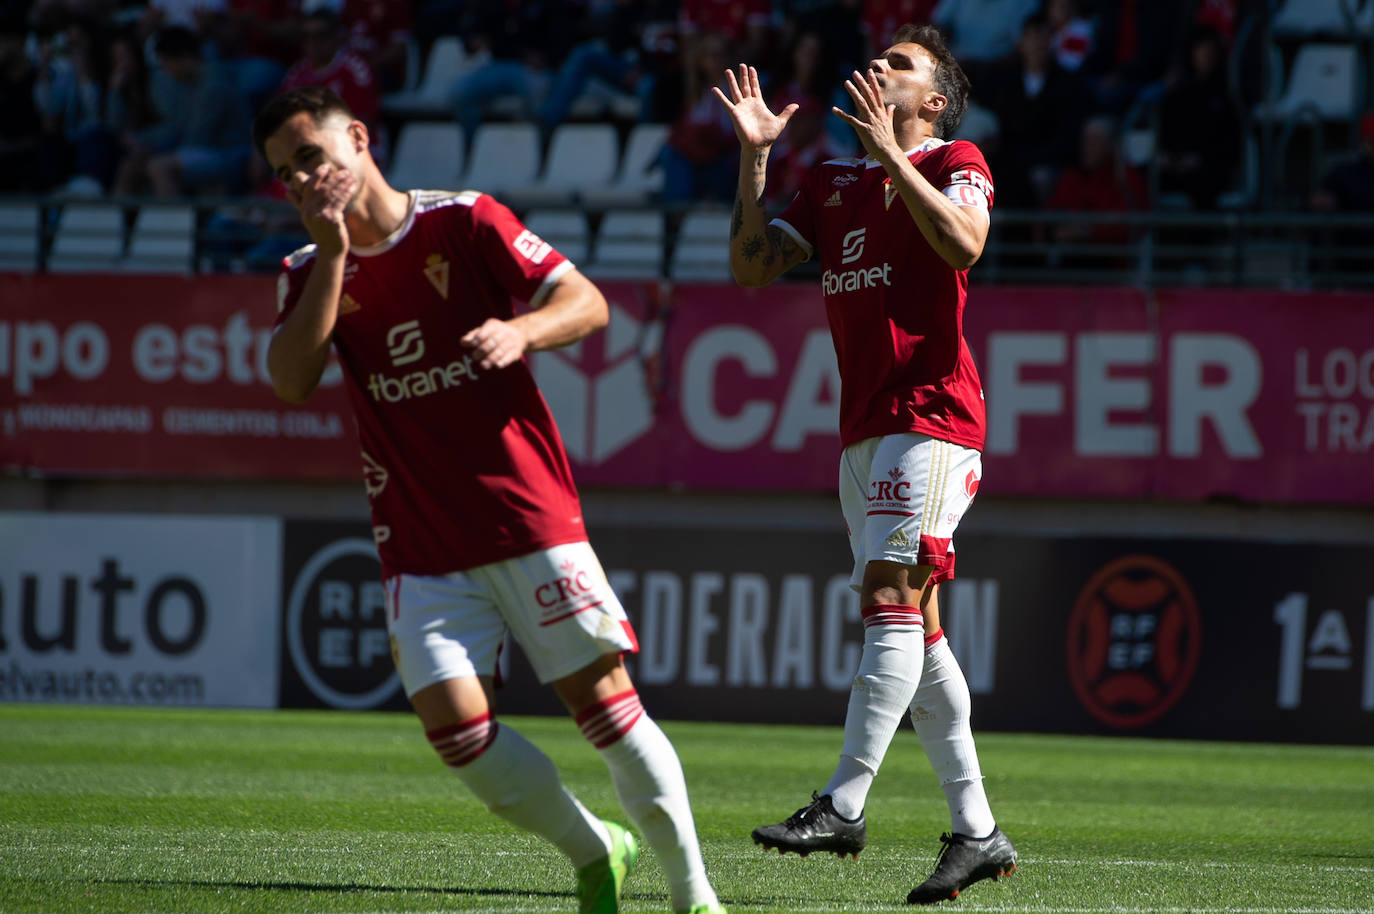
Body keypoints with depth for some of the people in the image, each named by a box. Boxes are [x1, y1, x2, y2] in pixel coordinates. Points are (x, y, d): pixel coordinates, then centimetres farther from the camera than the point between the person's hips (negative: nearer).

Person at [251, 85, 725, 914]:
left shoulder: (464, 223, -1)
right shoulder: (312, 274, 8)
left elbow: (587, 303, -6)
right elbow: (291, 380, -9)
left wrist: (520, 331, -27)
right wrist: (334, 253, -13)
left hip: (531, 518, -3)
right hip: (421, 548, 3)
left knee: (604, 699, -6)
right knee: (455, 722, -12)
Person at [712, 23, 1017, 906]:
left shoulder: (954, 162, 2)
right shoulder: (831, 183, 21)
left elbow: (964, 242, -19)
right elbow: (753, 264, 13)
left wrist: (891, 155, -20)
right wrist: (756, 156, 4)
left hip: (931, 412, -8)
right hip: (865, 425, 8)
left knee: (892, 595, -18)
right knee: (916, 628, 5)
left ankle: (844, 804, -25)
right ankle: (977, 833, 7)